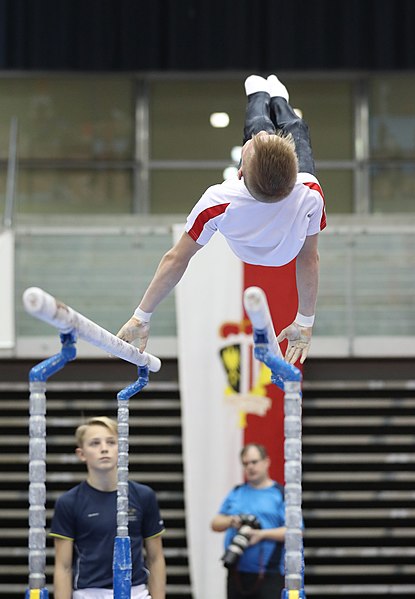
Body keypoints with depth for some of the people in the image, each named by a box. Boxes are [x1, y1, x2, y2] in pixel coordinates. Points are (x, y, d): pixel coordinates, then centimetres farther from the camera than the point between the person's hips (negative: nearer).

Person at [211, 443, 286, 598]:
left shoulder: (281, 494, 1)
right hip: (237, 572, 5)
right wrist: (230, 521, -8)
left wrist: (262, 534, -18)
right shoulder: (236, 493, 16)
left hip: (269, 575, -5)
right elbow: (215, 524, 14)